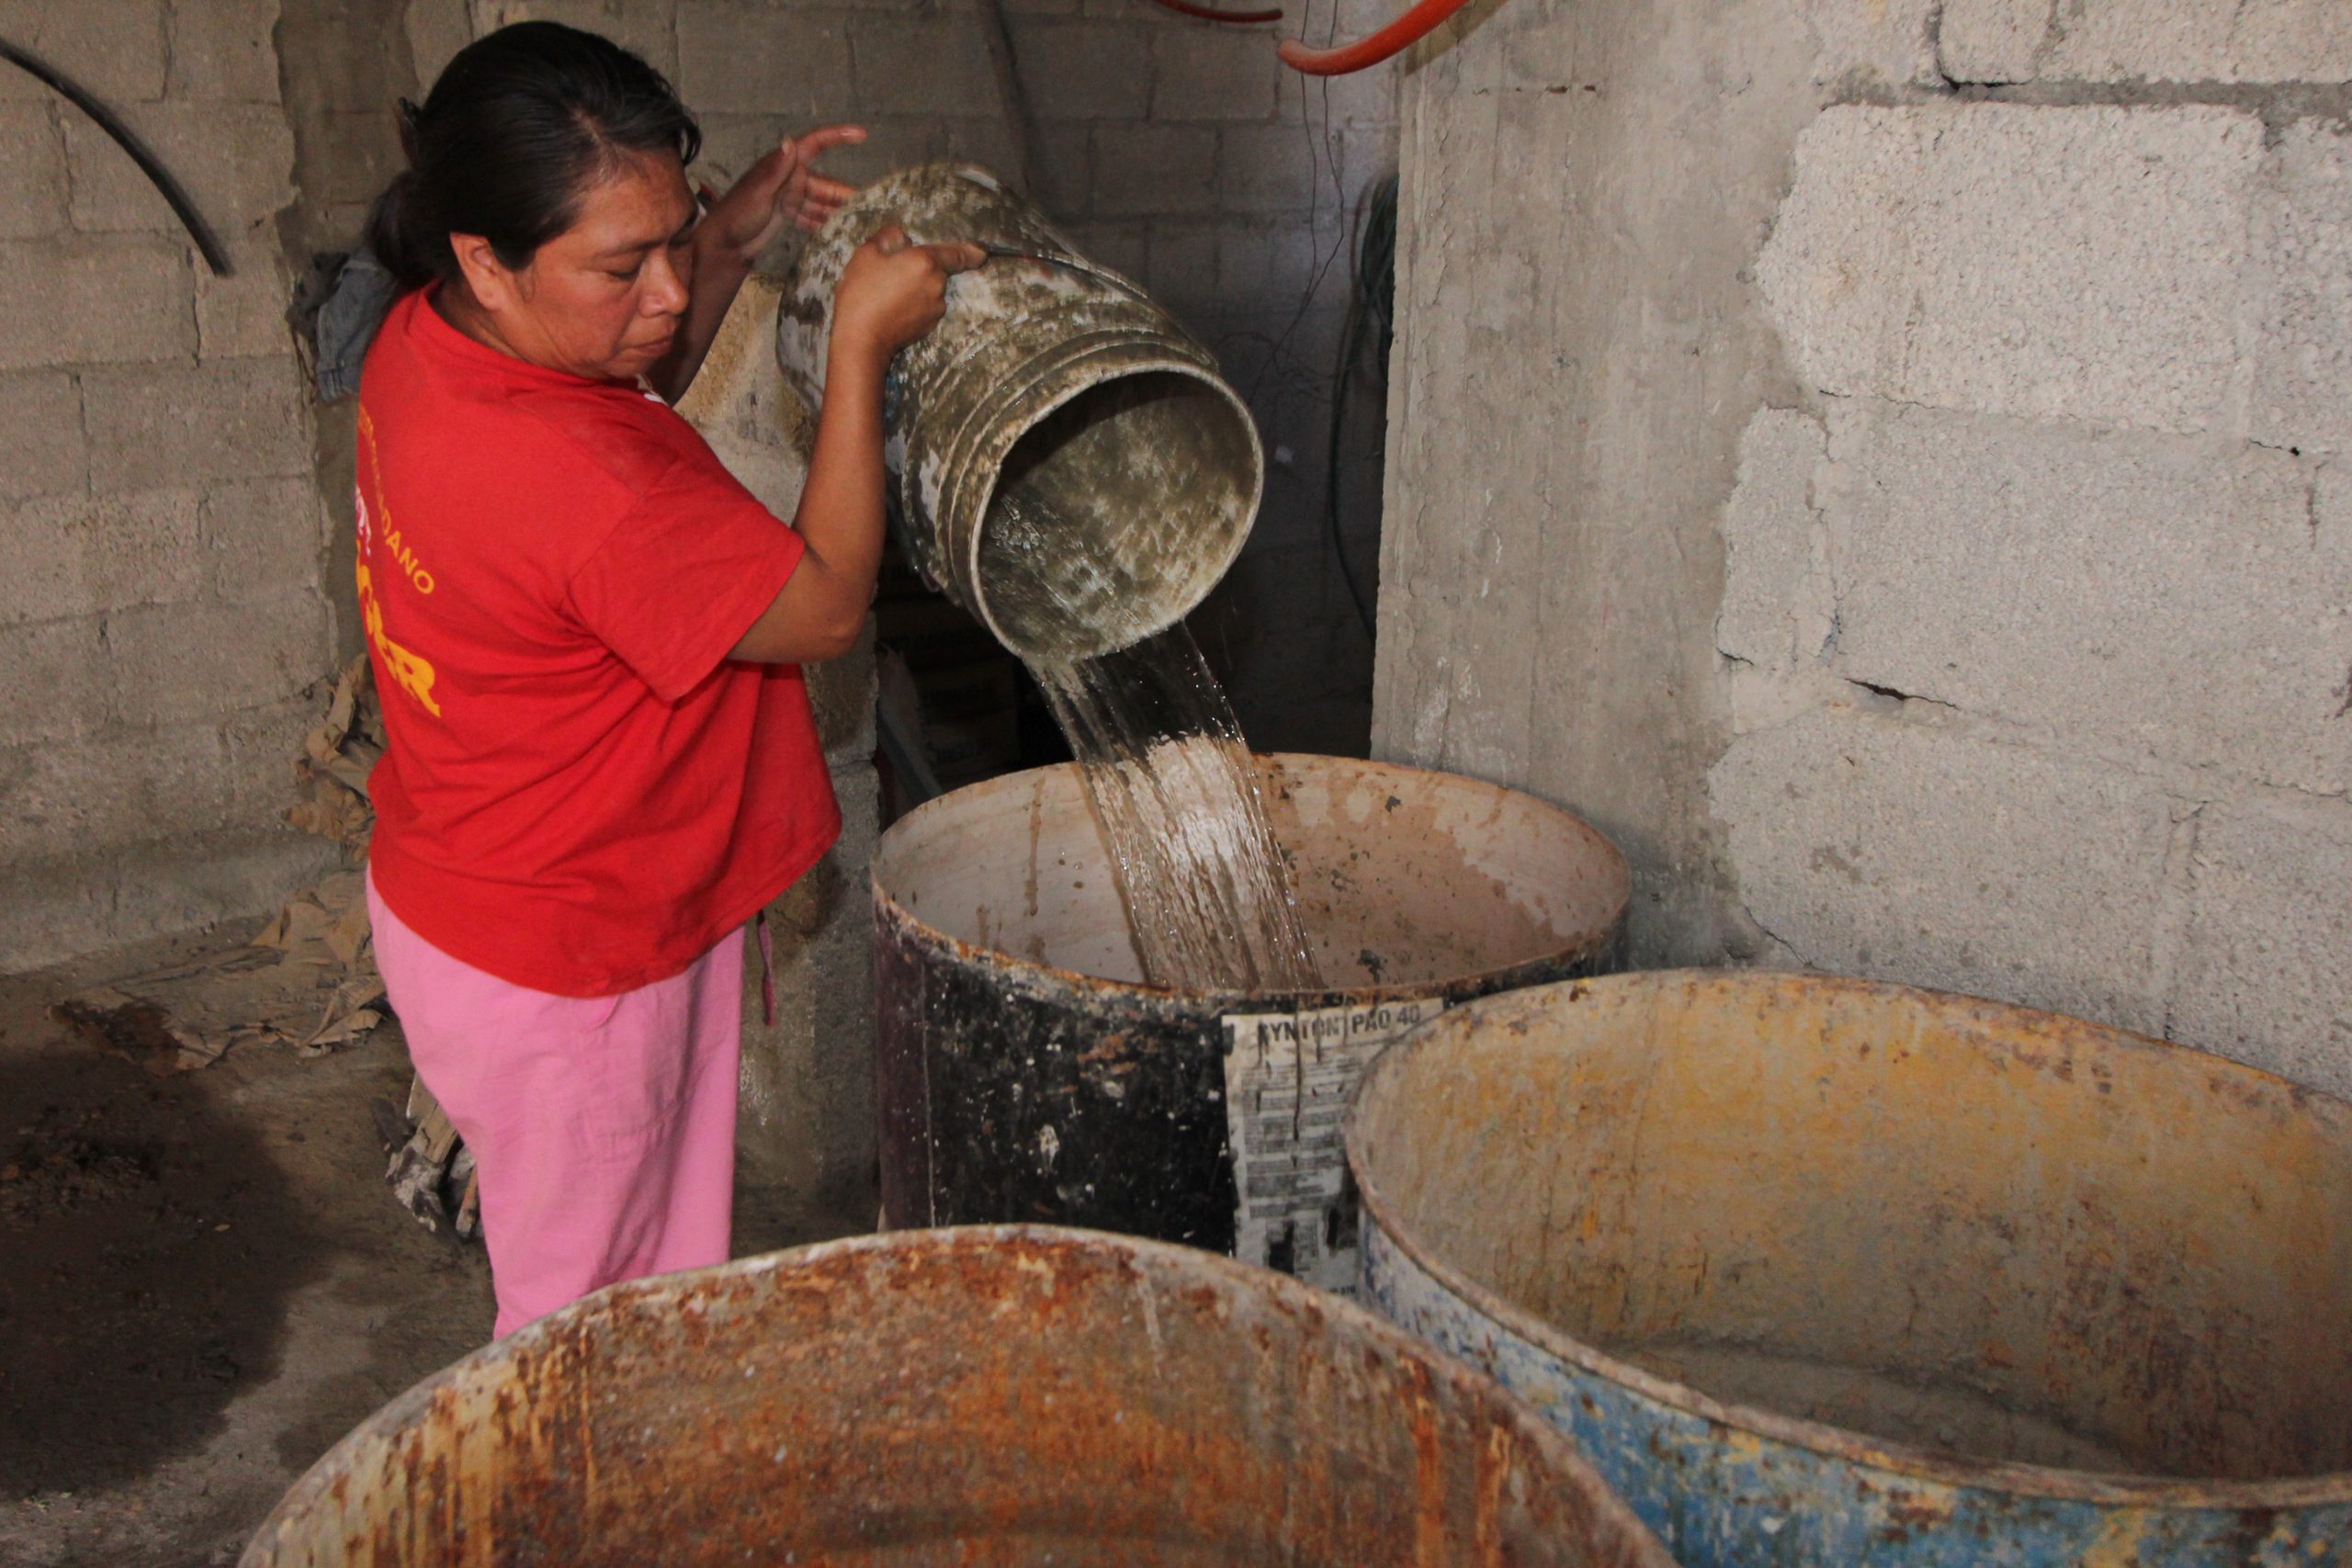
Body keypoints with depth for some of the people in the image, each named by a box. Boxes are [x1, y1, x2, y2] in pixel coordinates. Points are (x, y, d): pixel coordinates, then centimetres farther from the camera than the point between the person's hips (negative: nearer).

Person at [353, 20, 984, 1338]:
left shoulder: (428, 339, -5)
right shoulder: (573, 484, -36)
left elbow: (633, 401, 17)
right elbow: (826, 604, -22)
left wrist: (738, 242, 5)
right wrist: (862, 347, -18)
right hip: (556, 970, -9)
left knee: (670, 1266, 24)